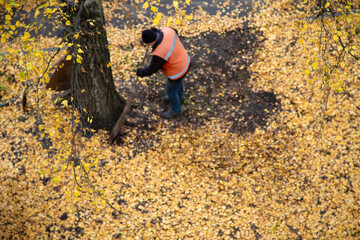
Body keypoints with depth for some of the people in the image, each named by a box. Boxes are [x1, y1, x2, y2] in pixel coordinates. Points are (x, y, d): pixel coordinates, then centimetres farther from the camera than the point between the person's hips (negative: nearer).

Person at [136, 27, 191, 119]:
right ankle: (179, 96, 66)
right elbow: (175, 32, 4)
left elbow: (152, 68, -21)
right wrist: (156, 31, 3)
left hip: (178, 72, -8)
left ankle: (176, 110, 48)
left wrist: (141, 72, -2)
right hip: (185, 61, 8)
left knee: (171, 90, 21)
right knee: (179, 81, 36)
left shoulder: (159, 54, -39)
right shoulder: (167, 30, -21)